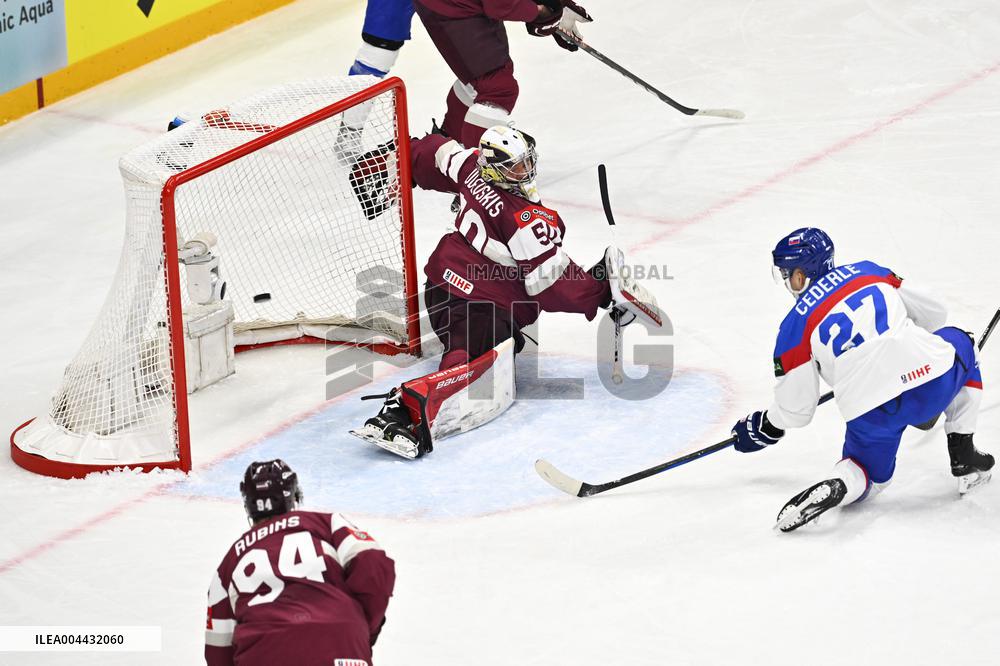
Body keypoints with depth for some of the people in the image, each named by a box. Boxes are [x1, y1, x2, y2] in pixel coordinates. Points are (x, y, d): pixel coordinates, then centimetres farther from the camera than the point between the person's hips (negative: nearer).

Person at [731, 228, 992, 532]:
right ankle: (963, 458, 27)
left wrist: (762, 427, 32)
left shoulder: (795, 327, 9)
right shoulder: (869, 271, 16)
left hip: (871, 410, -1)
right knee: (960, 345, 34)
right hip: (935, 378, 1)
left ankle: (836, 487, -11)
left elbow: (795, 410, 12)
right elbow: (933, 314, 24)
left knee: (869, 470, 26)